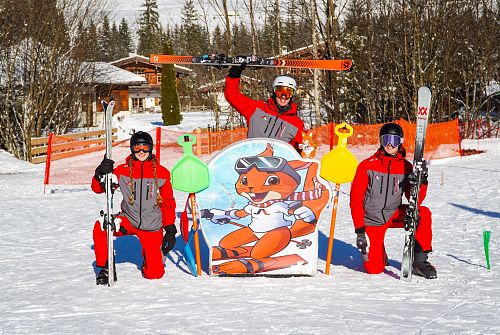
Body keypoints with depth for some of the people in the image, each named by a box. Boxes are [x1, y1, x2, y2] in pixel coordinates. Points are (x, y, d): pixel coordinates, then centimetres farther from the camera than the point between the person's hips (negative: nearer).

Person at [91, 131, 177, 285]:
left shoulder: (161, 173, -2)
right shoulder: (123, 171, -2)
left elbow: (168, 203, 4)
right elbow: (98, 188, -2)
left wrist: (170, 230, -1)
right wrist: (100, 174, -24)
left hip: (152, 227, -1)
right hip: (128, 220, 1)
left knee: (154, 274, -6)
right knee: (100, 227, -28)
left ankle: (152, 256, 31)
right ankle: (105, 268, -8)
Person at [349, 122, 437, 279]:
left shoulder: (406, 167, -2)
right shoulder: (367, 165, -8)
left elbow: (415, 202, -7)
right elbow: (355, 199, -6)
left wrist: (421, 182, -25)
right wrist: (359, 230, -12)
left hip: (394, 215, 2)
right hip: (372, 220, -2)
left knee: (424, 213, -26)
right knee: (374, 269, -15)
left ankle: (420, 261, -13)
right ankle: (379, 254, 22)